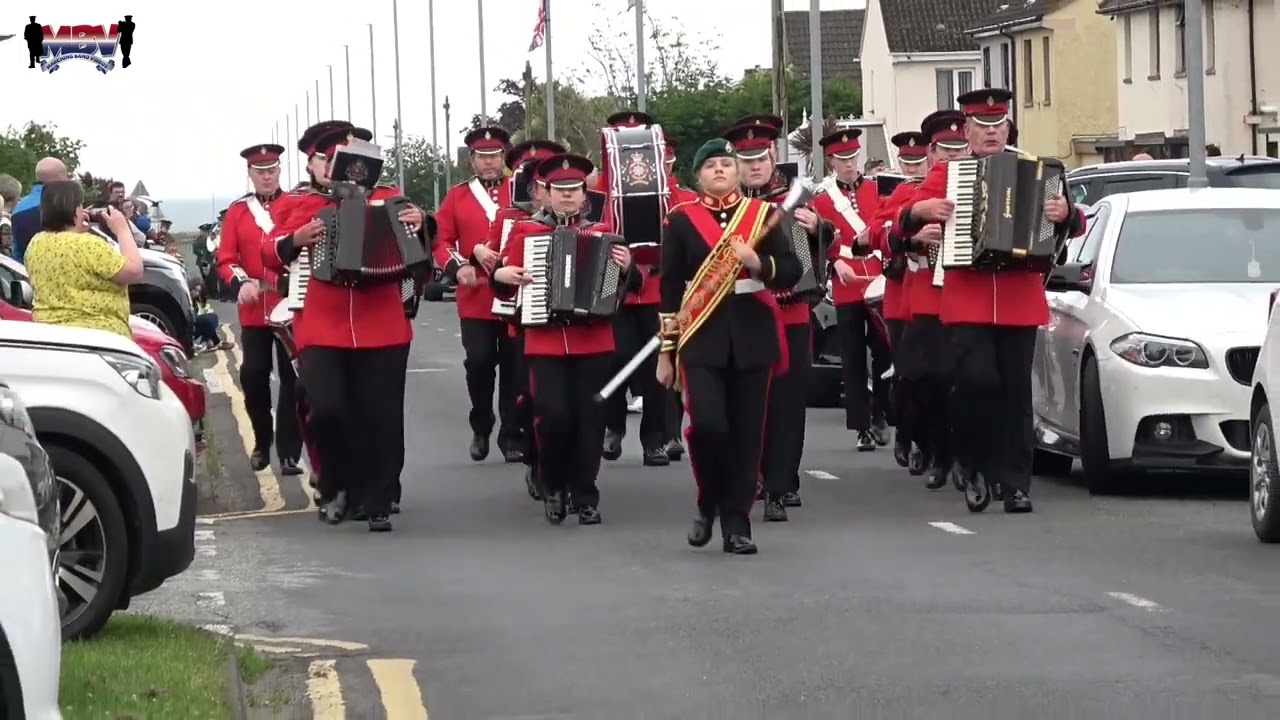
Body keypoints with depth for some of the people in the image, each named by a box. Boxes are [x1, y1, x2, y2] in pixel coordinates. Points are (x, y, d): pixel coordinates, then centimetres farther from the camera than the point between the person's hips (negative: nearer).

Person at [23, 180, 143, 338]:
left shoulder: (35, 244, 6)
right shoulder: (88, 246, -17)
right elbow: (134, 271, -12)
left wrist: (78, 231, 17)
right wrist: (122, 230, -2)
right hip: (98, 335, -8)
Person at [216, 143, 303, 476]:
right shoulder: (237, 211, 7)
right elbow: (225, 259, 2)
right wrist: (240, 282, -17)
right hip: (253, 310, 2)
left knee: (292, 379, -1)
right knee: (253, 376, 3)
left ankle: (289, 452, 3)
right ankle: (262, 442, 22)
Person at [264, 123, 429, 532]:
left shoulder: (385, 198, 8)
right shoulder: (302, 205, 6)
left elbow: (417, 248, 11)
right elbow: (272, 255, 1)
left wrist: (420, 225, -11)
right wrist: (297, 238, -19)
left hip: (382, 329, 1)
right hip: (321, 331, -1)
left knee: (381, 419, 2)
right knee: (326, 410, -12)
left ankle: (377, 503, 14)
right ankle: (336, 486, 13)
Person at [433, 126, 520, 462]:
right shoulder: (457, 195, 8)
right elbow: (440, 239, 4)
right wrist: (457, 266, -15)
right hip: (475, 298, 0)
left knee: (514, 368, 2)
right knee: (479, 363, -4)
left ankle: (512, 436, 10)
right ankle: (481, 429, 16)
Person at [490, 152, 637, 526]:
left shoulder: (601, 234, 8)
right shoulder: (526, 231, 6)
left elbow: (625, 286, 6)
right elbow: (505, 283, 10)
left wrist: (626, 268, -14)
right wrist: (502, 275, -11)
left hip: (593, 343, 1)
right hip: (544, 344, -1)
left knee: (589, 421, 1)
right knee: (553, 416, -12)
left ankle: (585, 497, 11)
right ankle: (553, 487, 9)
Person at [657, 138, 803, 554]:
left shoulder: (762, 214, 7)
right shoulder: (681, 220, 4)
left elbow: (792, 271, 4)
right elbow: (670, 287, 3)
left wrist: (759, 263, -17)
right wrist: (666, 351, 1)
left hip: (752, 336, 2)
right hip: (701, 337, -2)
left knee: (747, 432, 2)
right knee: (707, 423, -16)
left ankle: (737, 525, 9)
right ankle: (708, 505, 9)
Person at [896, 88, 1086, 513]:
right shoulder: (946, 174, 8)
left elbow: (1075, 227, 10)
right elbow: (901, 222, 7)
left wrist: (1065, 214, -13)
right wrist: (920, 210, -15)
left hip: (1020, 302, 2)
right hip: (967, 302, -2)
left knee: (1015, 392, 3)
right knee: (977, 378, -15)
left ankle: (1016, 485, 8)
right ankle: (971, 462, 8)